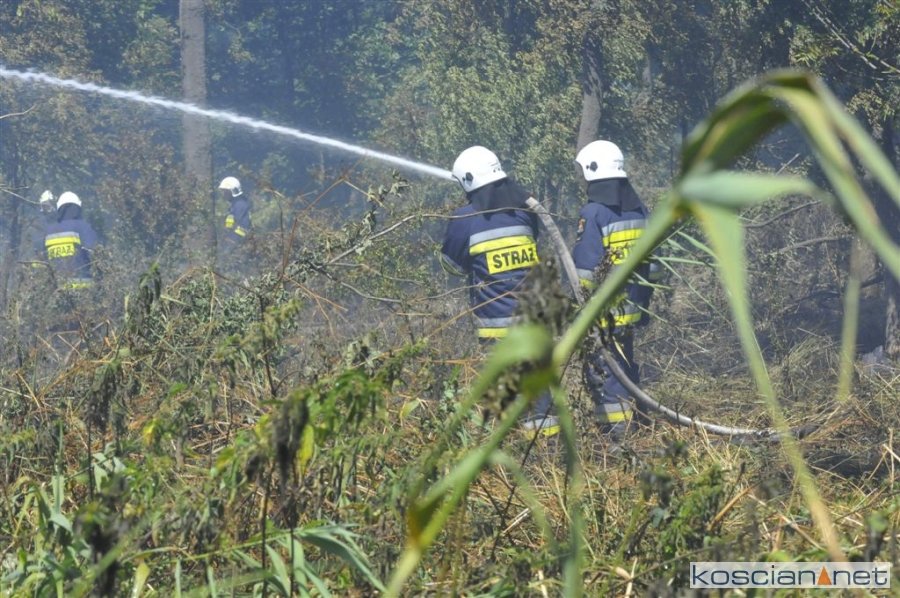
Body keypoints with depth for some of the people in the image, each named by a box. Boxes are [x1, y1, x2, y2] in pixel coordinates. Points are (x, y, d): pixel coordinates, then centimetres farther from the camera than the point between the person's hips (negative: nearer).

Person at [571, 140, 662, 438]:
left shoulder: (593, 213, -14)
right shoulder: (639, 209, 9)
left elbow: (585, 268, -17)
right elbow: (652, 261, 14)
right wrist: (643, 302, 21)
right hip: (630, 308, 7)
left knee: (601, 368, -2)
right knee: (625, 364, 19)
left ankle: (616, 431, -5)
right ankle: (635, 422, 25)